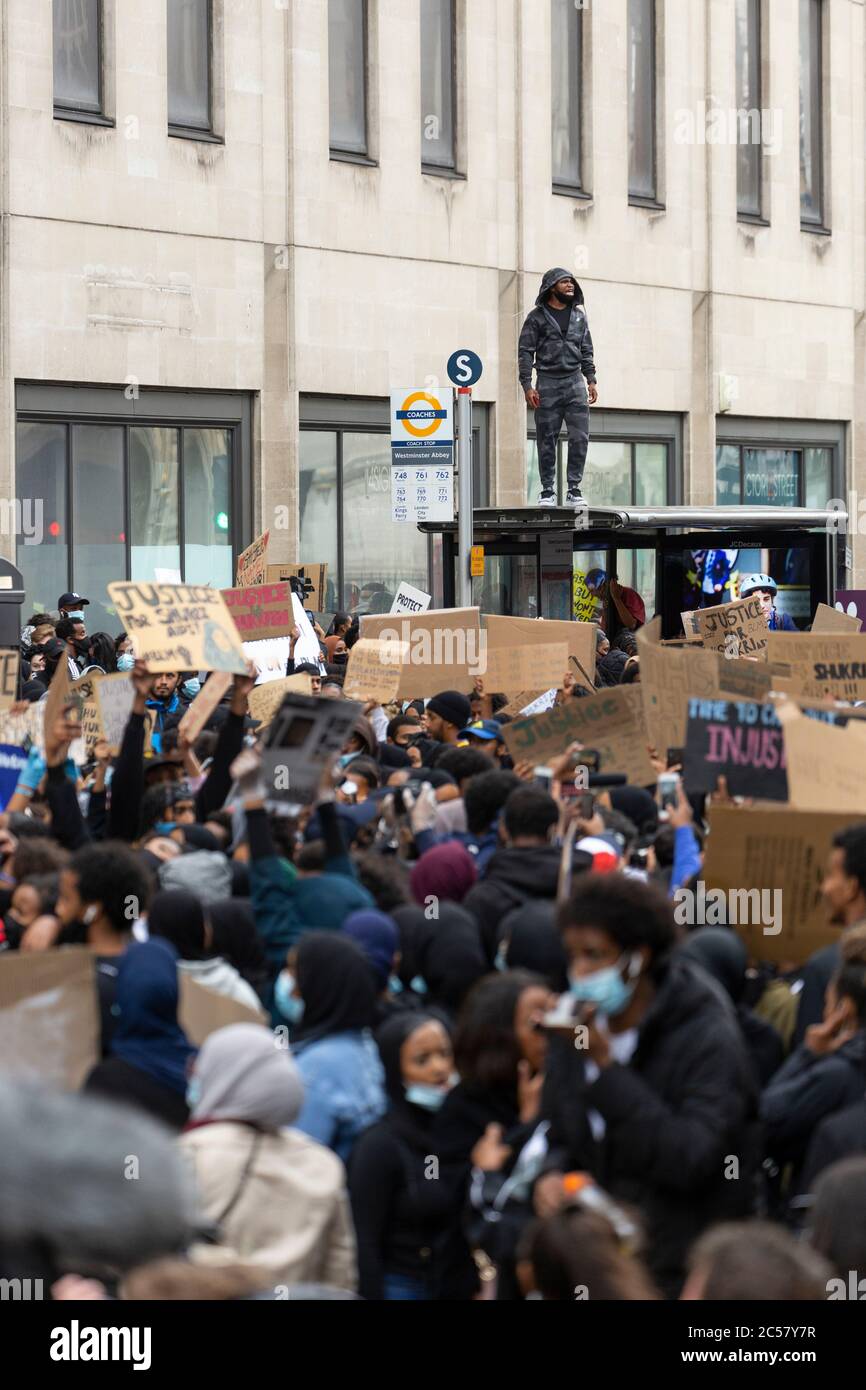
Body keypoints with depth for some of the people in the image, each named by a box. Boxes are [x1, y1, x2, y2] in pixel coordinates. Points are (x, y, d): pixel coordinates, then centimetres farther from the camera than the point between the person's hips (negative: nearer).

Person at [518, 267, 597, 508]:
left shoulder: (579, 315, 14)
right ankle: (548, 492, 5)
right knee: (547, 441, 0)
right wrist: (527, 385, -10)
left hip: (575, 382, 3)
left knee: (580, 437, -6)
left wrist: (591, 380, 8)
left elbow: (587, 350, 17)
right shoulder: (538, 316, 1)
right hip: (548, 383, -3)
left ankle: (574, 491, 0)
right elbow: (525, 351, -1)